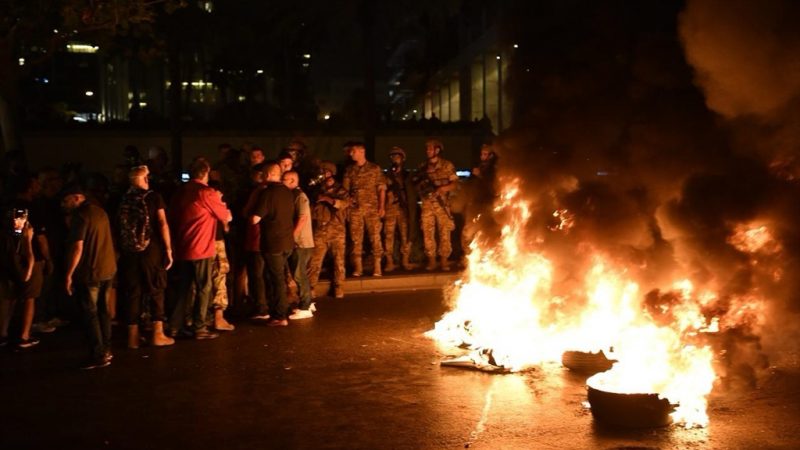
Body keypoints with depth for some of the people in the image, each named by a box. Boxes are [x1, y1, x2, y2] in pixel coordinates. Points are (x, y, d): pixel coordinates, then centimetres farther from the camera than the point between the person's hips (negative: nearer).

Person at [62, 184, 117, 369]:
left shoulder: (80, 216, -15)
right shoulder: (100, 212, 11)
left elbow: (77, 248, -19)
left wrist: (69, 274, -15)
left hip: (89, 273, -8)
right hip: (108, 269, 8)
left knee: (90, 314, -2)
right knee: (103, 311, 15)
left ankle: (98, 356, -1)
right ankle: (106, 350, 22)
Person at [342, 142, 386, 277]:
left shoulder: (375, 168, 5)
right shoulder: (349, 170, 13)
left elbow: (381, 188, 4)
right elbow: (345, 189, 13)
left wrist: (381, 206, -5)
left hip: (372, 207, -2)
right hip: (355, 208, 2)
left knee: (375, 237, -6)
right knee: (356, 238, 1)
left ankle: (377, 268, -3)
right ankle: (357, 268, 7)